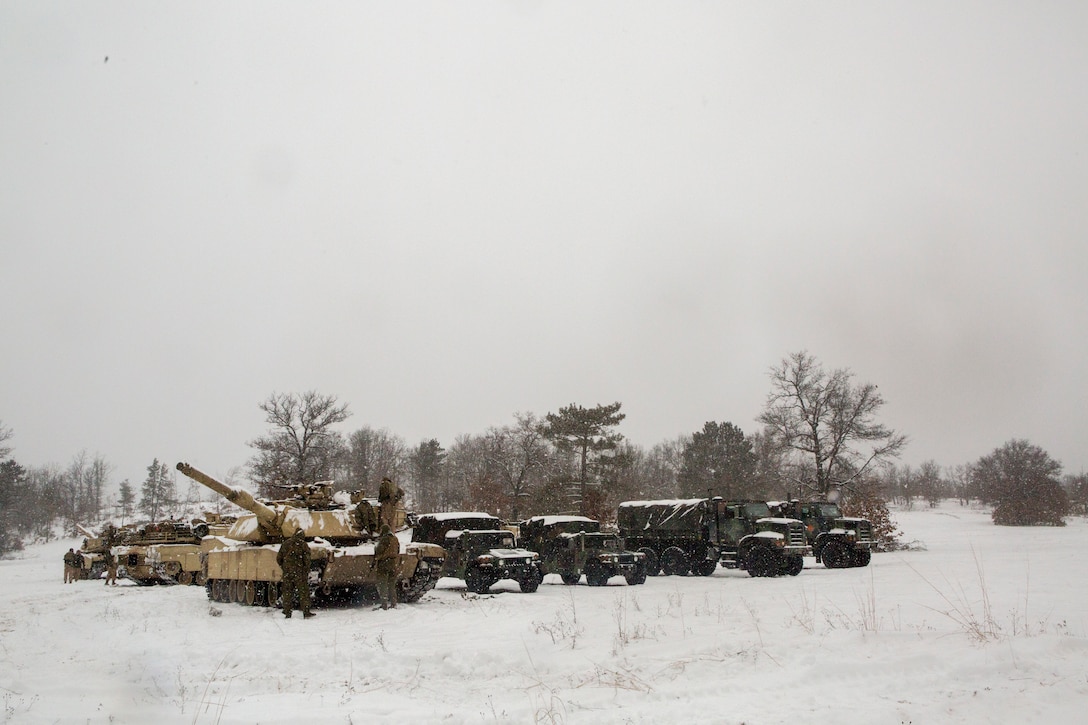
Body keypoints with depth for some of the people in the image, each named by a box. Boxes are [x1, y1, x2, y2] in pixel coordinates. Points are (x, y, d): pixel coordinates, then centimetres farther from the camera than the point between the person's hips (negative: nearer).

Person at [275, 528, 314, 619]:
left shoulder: (285, 544, 10)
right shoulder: (303, 545, -4)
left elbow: (278, 558, 12)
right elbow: (306, 560, -9)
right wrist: (308, 572, -2)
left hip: (287, 573, 4)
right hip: (299, 572, -4)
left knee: (287, 593, 10)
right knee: (304, 592, 0)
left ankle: (287, 613, 10)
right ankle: (306, 612, -4)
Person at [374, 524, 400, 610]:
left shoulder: (384, 539, -14)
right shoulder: (396, 539, 9)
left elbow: (379, 551, -15)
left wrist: (375, 559, 1)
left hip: (384, 563, -7)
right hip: (394, 564, 7)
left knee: (383, 585, -2)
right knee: (392, 585, 15)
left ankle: (384, 605, -7)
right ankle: (393, 604, 16)